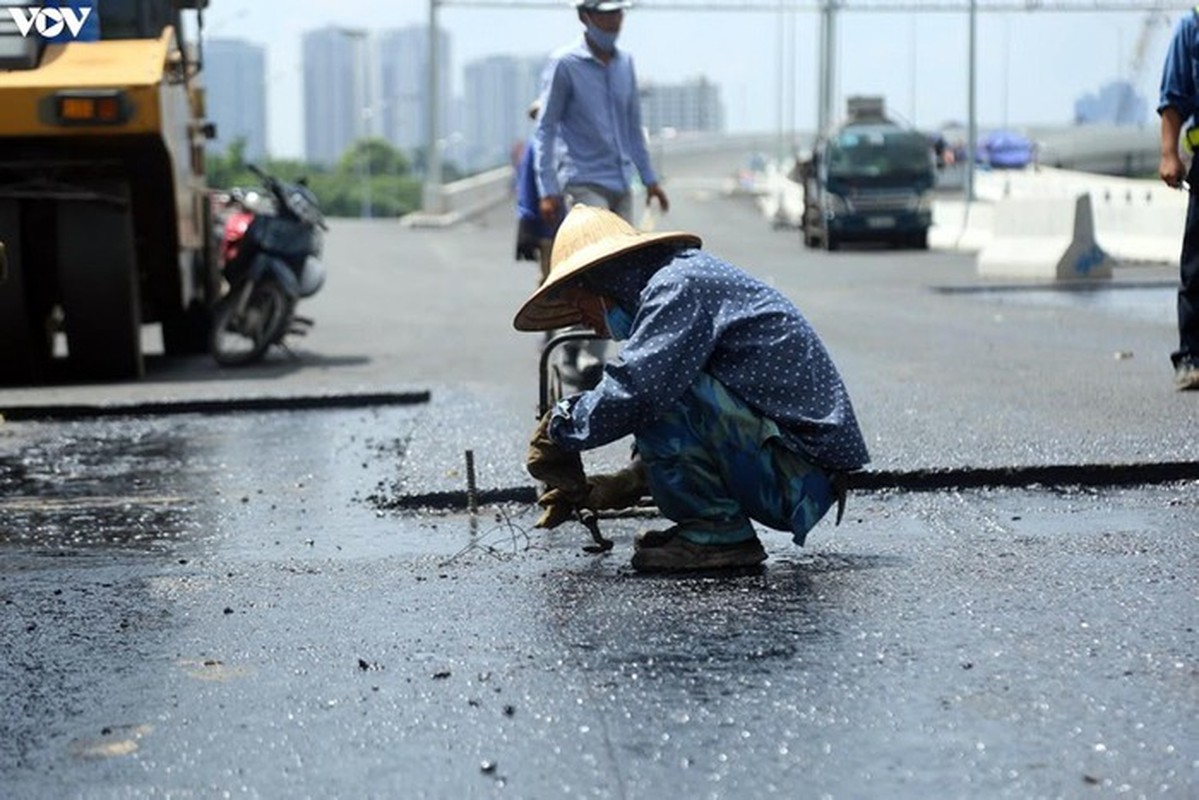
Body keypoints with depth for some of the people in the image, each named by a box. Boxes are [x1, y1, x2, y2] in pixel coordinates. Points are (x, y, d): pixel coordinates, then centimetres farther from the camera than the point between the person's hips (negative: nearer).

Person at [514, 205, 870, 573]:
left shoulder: (680, 285, -12)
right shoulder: (687, 279, 19)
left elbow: (633, 392, -25)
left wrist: (561, 425, -9)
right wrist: (626, 483, 20)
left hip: (797, 471, -10)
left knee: (657, 392, -22)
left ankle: (717, 532, -10)